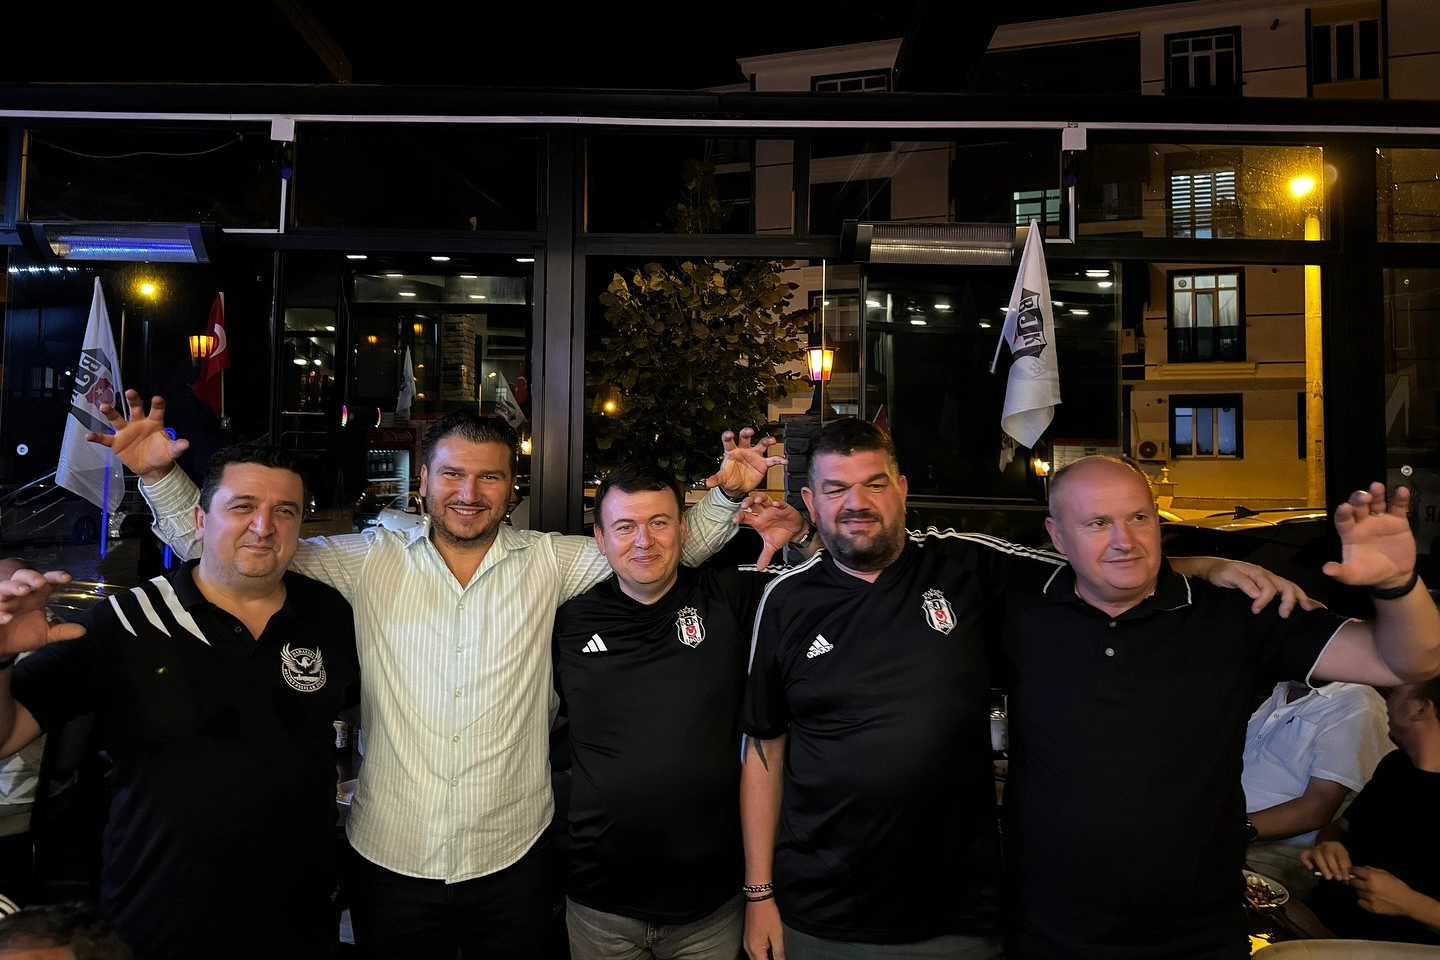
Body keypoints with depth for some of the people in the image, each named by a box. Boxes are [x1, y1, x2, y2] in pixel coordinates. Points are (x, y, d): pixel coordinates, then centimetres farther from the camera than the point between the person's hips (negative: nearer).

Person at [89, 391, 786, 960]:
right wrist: (157, 473, -13)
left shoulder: (549, 564, -3)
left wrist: (727, 495, -18)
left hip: (514, 861, 0)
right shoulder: (369, 563, -3)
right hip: (389, 861, 0)